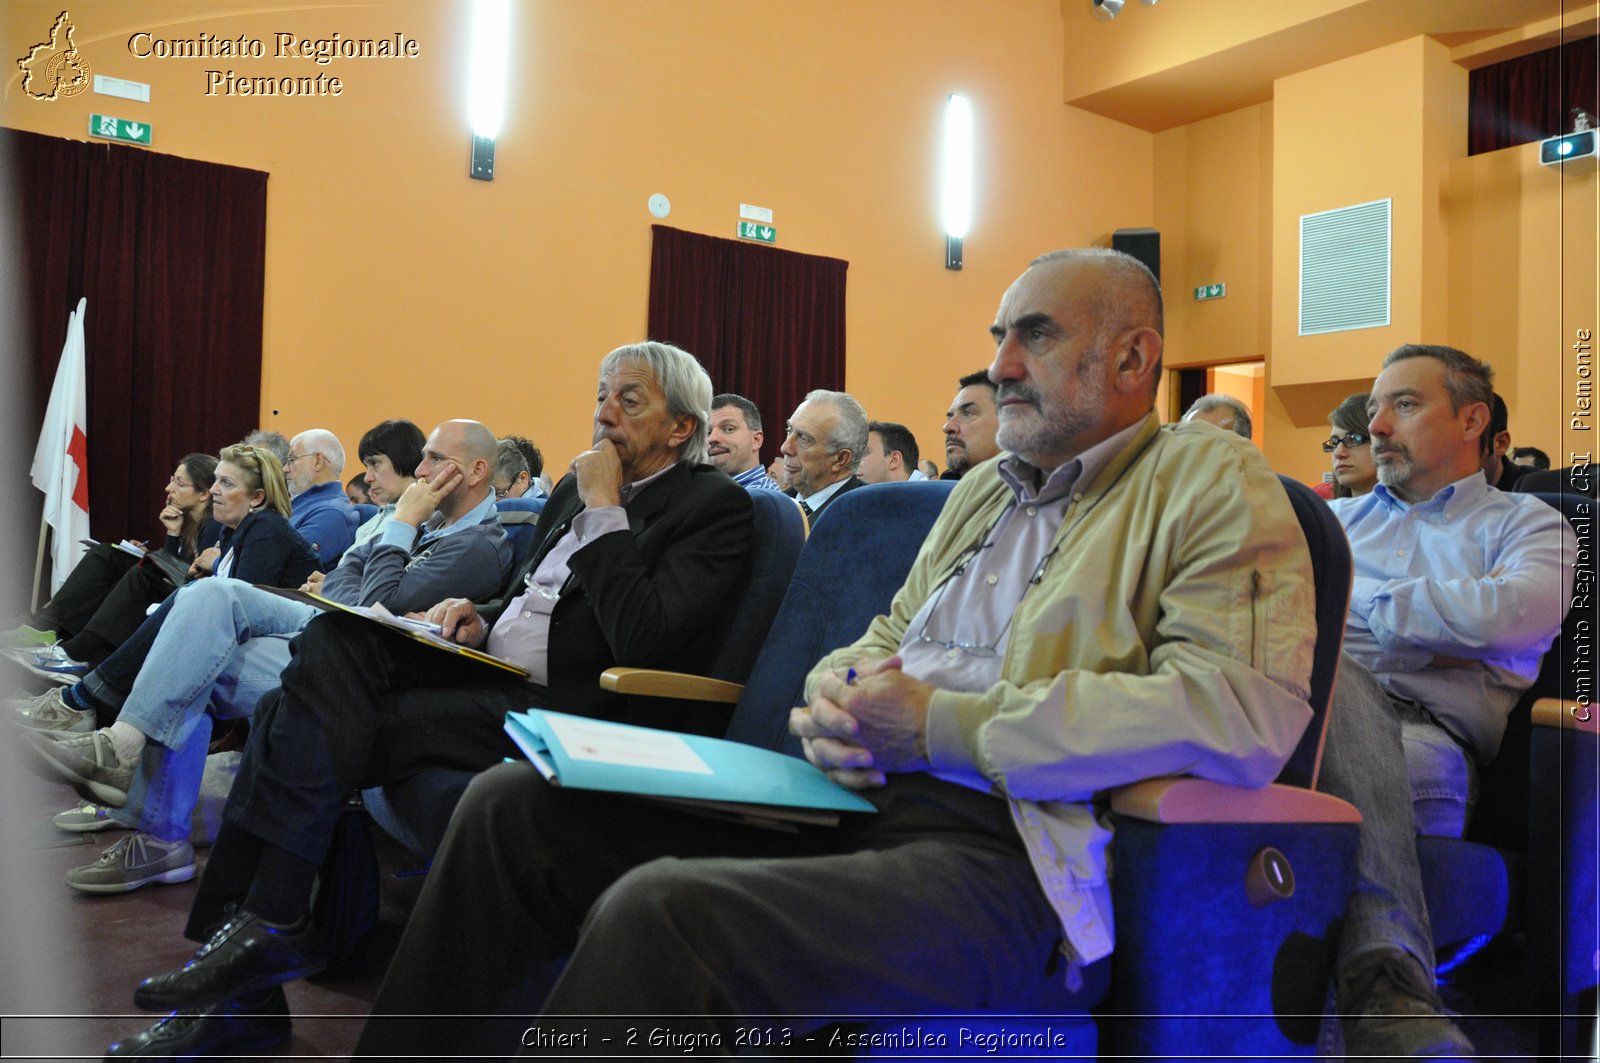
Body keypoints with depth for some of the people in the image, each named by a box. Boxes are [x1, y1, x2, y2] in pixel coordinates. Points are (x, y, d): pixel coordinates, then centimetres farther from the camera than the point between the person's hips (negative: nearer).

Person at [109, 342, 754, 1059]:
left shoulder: (717, 507, -6)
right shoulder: (577, 485, 19)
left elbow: (643, 639, -21)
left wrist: (604, 509, -14)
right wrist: (479, 620, 5)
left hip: (564, 710, -8)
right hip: (486, 667, 8)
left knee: (318, 727, -20)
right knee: (333, 640, -17)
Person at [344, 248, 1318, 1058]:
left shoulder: (1213, 483, -1)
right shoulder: (987, 488, 23)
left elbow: (1248, 712, -17)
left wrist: (940, 723, -16)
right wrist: (837, 698, -1)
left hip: (1005, 856, -8)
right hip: (859, 801, 8)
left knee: (660, 914, -32)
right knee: (514, 805, -2)